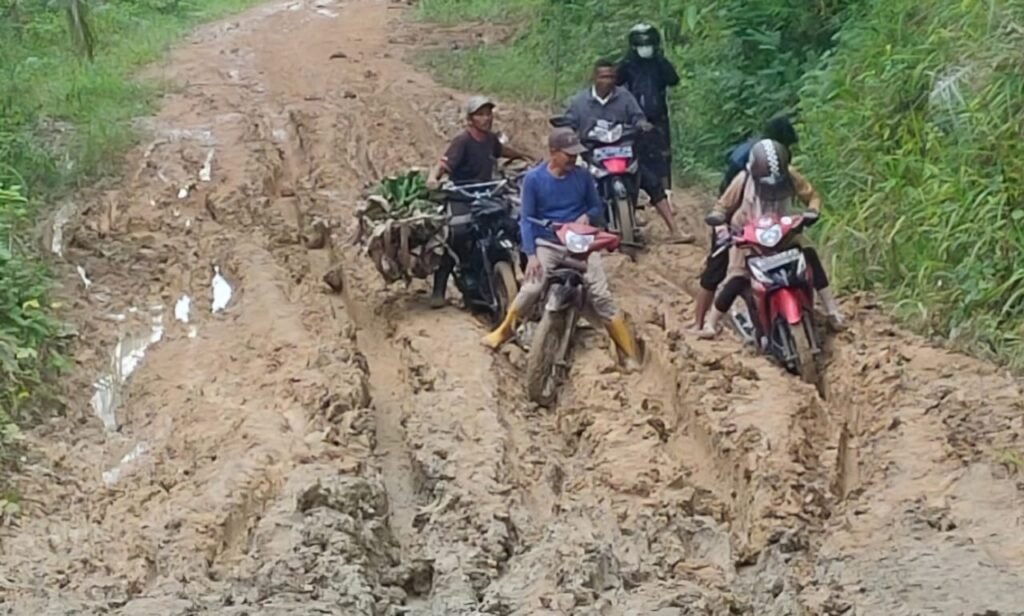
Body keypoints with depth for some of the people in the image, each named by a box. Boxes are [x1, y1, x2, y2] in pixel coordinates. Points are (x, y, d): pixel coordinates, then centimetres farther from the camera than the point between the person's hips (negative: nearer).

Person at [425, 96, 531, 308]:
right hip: (461, 198, -8)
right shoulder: (463, 141, -15)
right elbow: (445, 164, -28)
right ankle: (438, 290, -20)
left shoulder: (490, 139, 9)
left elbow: (501, 149, 34)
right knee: (457, 236, -26)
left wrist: (521, 155, 48)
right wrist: (433, 178, -49)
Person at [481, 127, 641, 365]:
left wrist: (587, 216, -12)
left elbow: (597, 206, 12)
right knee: (531, 289, -19)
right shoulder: (533, 178, -7)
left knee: (600, 294, -8)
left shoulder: (582, 176, -2)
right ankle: (504, 330, 5)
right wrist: (531, 254, -12)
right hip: (547, 244, -1)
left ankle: (628, 348, -1)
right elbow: (526, 218, -4)